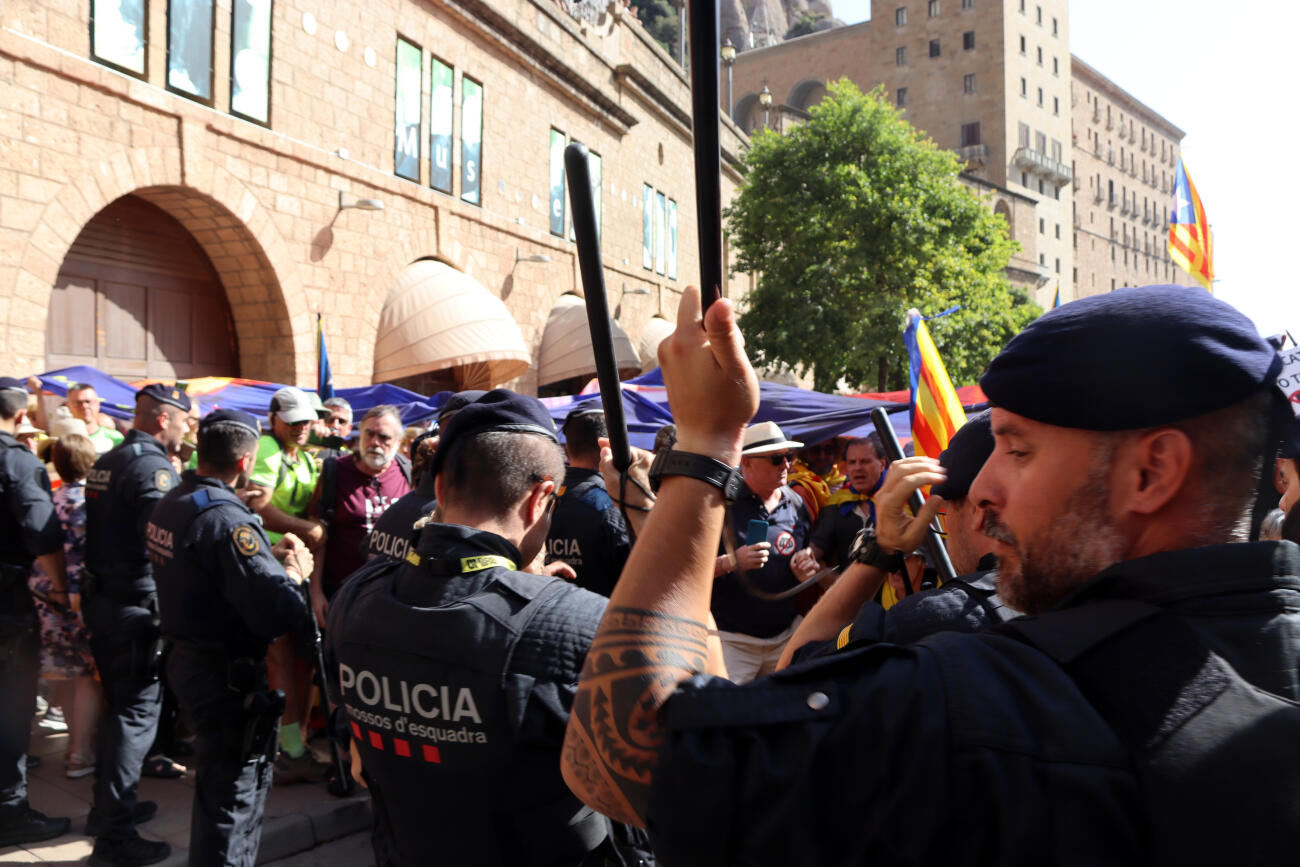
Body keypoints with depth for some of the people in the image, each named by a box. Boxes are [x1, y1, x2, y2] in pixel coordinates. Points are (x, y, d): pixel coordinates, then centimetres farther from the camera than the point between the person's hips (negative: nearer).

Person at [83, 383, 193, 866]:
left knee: (119, 706, 21)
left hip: (102, 600, 9)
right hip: (137, 606, -9)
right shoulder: (152, 464, -17)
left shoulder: (107, 461, 13)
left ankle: (111, 805, 33)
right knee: (137, 713, -3)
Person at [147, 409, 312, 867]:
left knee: (221, 777, 26)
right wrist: (294, 571, -12)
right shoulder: (225, 518, -25)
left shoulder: (171, 503, 4)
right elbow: (278, 613, -31)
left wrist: (268, 555, 4)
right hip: (227, 676, -10)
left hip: (186, 657, 10)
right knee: (233, 792, 4)